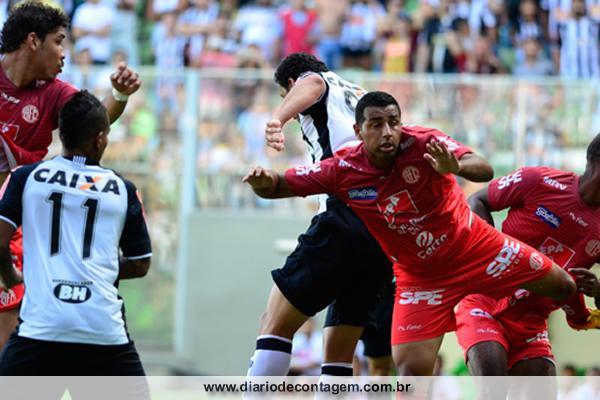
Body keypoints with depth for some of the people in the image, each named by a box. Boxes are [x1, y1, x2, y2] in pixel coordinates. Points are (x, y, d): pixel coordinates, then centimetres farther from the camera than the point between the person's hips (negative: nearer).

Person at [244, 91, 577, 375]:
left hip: (475, 246, 0)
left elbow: (484, 170, -35)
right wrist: (264, 181, -35)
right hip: (422, 277, 0)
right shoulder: (342, 171, -16)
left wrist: (456, 167, -58)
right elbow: (281, 186, -10)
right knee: (411, 371, -15)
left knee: (563, 288, 7)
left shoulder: (424, 143, -23)